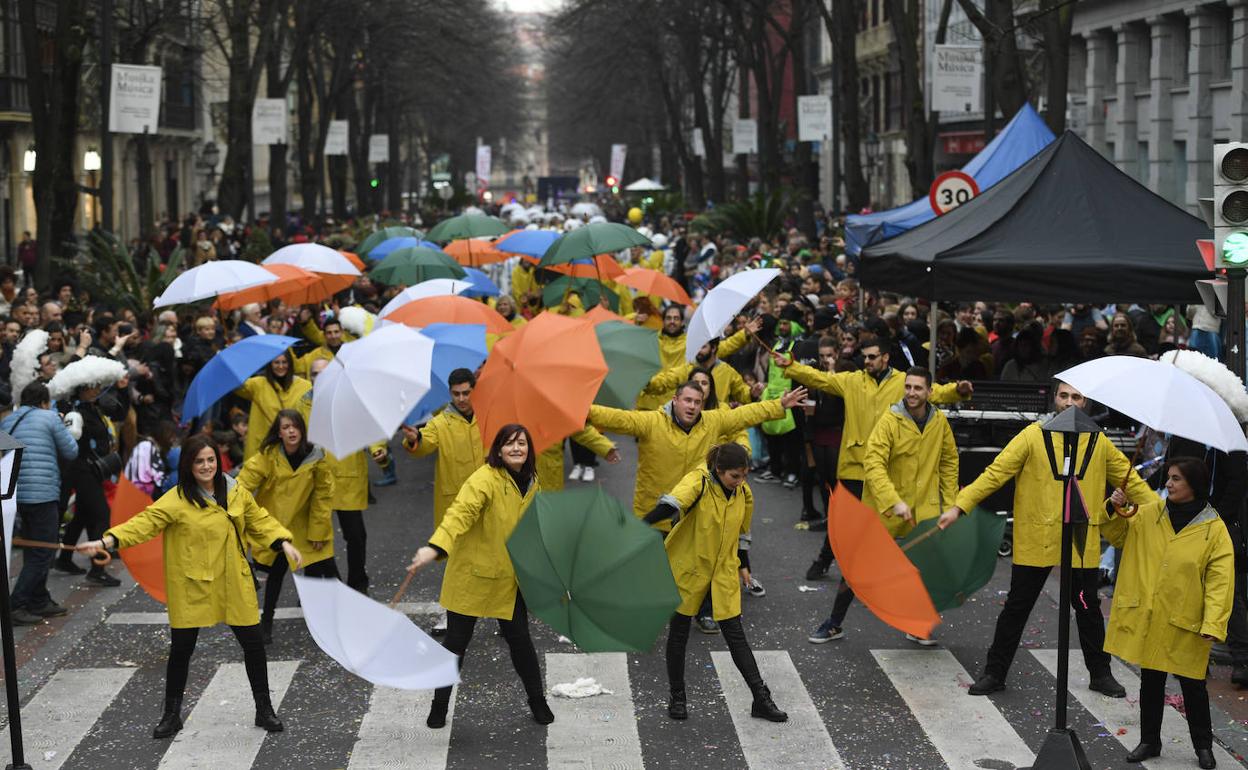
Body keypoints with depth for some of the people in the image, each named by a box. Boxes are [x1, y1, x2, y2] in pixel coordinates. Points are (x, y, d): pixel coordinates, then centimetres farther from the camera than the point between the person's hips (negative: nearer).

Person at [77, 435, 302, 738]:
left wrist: (284, 544, 4)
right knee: (181, 649, 4)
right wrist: (106, 541, -37)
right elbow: (146, 522, -24)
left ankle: (264, 710, 23)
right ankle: (171, 715, 22)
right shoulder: (177, 499, -14)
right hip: (191, 586, -3)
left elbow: (259, 520, 14)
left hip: (233, 584, 3)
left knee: (253, 644, 7)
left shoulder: (236, 492, 0)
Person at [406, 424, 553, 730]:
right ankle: (439, 705, 22)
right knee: (456, 641, 4)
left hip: (510, 578, 5)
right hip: (472, 574, -5)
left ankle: (538, 701, 27)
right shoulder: (485, 478, -20)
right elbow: (461, 512, -36)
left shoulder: (531, 484, 4)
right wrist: (435, 547, -50)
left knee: (519, 639, 8)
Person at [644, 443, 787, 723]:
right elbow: (671, 504, -40)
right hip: (687, 570, -4)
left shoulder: (742, 494, -2)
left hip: (723, 574, 4)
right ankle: (677, 697, 23)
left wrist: (742, 566, 21)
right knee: (679, 632, 8)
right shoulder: (698, 482, -20)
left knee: (735, 634, 2)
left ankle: (761, 699, 5)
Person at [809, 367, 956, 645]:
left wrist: (950, 502, 8)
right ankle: (834, 624, 18)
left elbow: (949, 461, 12)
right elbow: (873, 464, -24)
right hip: (884, 508, -3)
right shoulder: (890, 420, -16)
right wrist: (894, 502, -33)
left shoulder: (939, 422, -1)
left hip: (924, 510, 3)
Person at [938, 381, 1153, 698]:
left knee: (1088, 609, 13)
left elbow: (1129, 479, 14)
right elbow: (996, 473, -10)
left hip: (1082, 543, 2)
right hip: (1035, 540, -2)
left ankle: (1100, 673, 30)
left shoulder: (1098, 443, 4)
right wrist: (960, 506, -18)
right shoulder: (1033, 436, -5)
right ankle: (995, 673, 17)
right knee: (1017, 608, 6)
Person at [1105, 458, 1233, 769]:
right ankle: (1149, 741, 28)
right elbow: (1117, 535, 15)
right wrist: (1114, 510, -5)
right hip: (1146, 618, 3)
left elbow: (1220, 581, -13)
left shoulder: (1214, 529, -10)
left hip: (1185, 624, -3)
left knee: (1192, 684, 8)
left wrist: (1213, 624, -21)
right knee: (1150, 680, 14)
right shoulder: (1149, 513, 1)